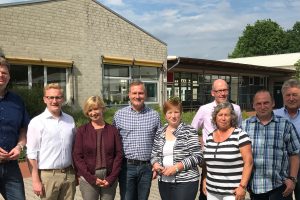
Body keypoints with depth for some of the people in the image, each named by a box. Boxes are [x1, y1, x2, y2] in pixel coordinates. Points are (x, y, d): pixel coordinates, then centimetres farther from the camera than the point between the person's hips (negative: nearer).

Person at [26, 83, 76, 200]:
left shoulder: (70, 120, 7)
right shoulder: (37, 122, -6)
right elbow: (32, 154, -7)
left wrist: (77, 173, 12)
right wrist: (36, 181, -10)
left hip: (69, 174, 4)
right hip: (48, 176, -4)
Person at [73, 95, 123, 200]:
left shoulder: (112, 130, 4)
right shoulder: (82, 130, 1)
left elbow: (119, 154, 1)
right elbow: (77, 156, -3)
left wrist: (111, 178, -8)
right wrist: (92, 178, -10)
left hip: (109, 178, 1)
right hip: (88, 178, -1)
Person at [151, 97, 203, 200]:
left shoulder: (190, 131, -6)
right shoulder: (159, 133, 9)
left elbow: (197, 156, -10)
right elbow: (154, 154, 14)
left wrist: (177, 167, -18)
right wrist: (155, 164, -6)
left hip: (185, 182, -4)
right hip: (164, 182, 5)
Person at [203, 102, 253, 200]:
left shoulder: (240, 135, -9)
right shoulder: (209, 137, 6)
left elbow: (248, 162, -12)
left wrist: (242, 186, -15)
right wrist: (205, 180, 10)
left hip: (232, 191, -4)